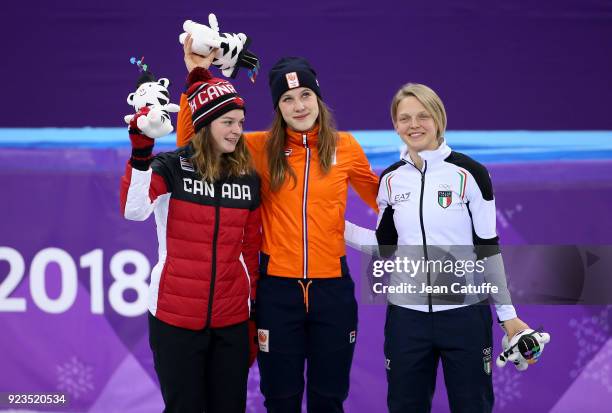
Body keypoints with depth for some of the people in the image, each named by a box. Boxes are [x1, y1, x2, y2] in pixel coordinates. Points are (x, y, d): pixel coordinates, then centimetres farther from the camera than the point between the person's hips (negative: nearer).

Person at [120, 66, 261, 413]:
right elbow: (134, 210, -23)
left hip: (232, 319, 4)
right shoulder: (170, 167, -5)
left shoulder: (249, 179, 7)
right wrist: (141, 153, -36)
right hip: (176, 318, -3)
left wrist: (256, 315, 13)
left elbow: (250, 251, 13)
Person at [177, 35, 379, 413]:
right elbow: (192, 140, -1)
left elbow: (379, 195, 18)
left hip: (332, 286, 1)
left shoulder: (345, 146, 1)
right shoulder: (261, 148, -2)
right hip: (278, 287, 0)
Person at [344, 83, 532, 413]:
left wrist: (507, 314, -2)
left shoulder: (469, 174, -6)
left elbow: (488, 248, -4)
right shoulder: (390, 180, 5)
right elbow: (384, 247, 12)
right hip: (406, 314, 3)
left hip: (465, 312, -3)